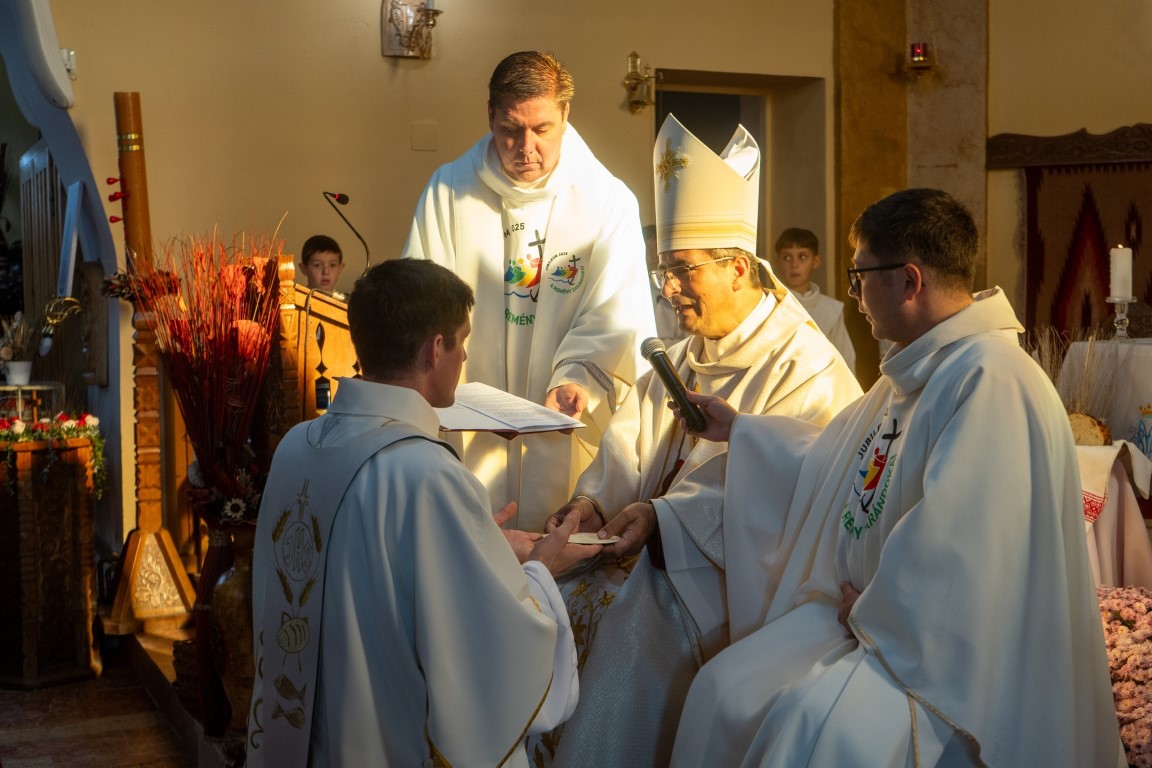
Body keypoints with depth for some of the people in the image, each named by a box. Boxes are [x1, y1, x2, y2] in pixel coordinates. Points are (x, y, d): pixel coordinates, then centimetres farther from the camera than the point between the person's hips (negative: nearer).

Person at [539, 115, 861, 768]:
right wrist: (596, 495, -10)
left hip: (734, 562, -8)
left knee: (634, 628, -26)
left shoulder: (805, 369, -15)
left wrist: (663, 515, -26)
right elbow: (632, 438, 9)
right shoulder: (687, 353, 14)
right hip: (655, 542, 8)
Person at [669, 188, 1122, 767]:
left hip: (942, 647, -9)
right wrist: (737, 429, 31)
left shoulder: (991, 380, -23)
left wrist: (874, 613, -14)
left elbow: (955, 547, -27)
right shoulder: (914, 370, 13)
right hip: (865, 607, 9)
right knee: (724, 688, -6)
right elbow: (834, 458, 28)